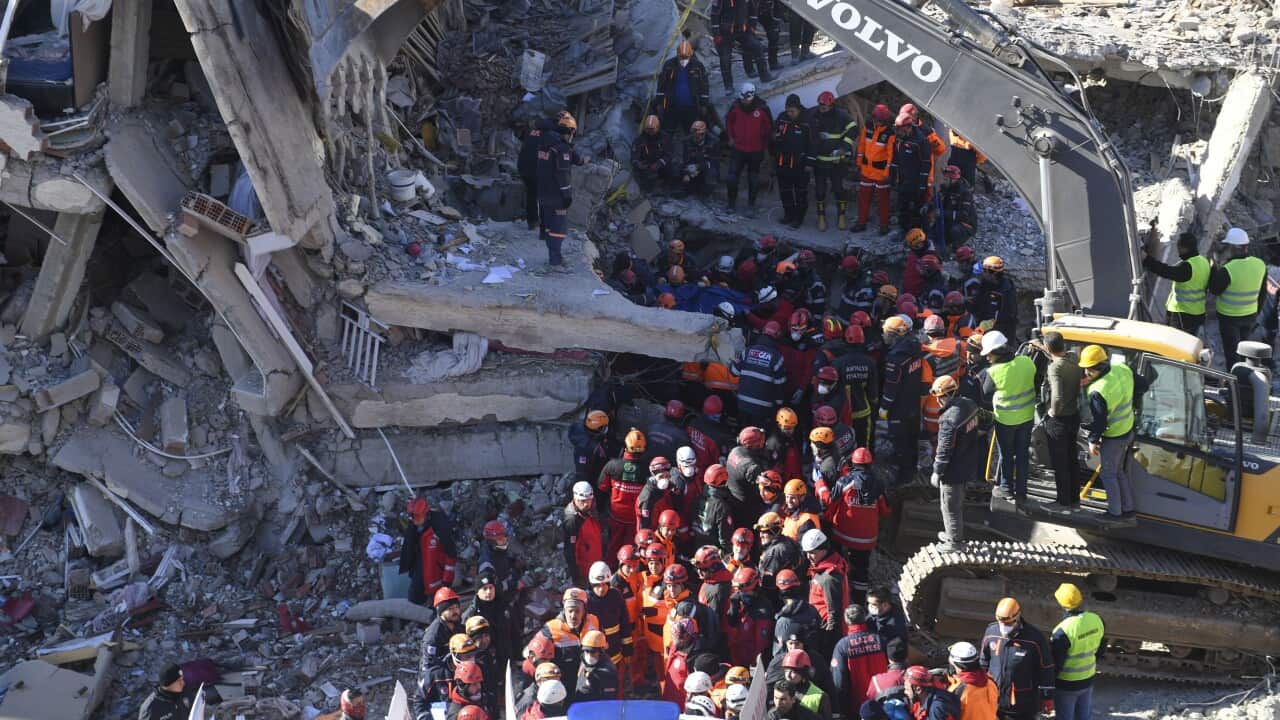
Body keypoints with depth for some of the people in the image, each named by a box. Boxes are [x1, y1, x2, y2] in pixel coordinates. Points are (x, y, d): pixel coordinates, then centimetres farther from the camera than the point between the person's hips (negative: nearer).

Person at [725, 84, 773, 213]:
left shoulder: (762, 108, -14)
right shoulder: (736, 106, -9)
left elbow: (769, 126, 0)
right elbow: (728, 120, 11)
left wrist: (764, 143, 5)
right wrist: (730, 137, 8)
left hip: (755, 150, -1)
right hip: (738, 148, 1)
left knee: (753, 179, 12)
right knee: (732, 177, -3)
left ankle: (751, 204, 25)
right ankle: (731, 202, 14)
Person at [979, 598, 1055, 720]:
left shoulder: (1035, 638, -17)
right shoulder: (991, 632, -6)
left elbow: (1046, 669, -8)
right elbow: (983, 663, 9)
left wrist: (1047, 697, -5)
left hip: (1022, 704, -4)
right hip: (993, 699, 4)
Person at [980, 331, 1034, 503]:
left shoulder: (994, 372, -23)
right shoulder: (1026, 362, -13)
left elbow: (985, 395, -9)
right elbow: (1034, 379, 4)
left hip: (1005, 419, -4)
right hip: (1026, 417, 4)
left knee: (1006, 455, 15)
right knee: (1023, 454, 15)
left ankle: (1006, 488, 27)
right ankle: (1021, 491, 23)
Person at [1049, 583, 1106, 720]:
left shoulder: (1063, 631, -30)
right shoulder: (1096, 620, -10)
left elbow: (1055, 662, -22)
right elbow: (1101, 649, 6)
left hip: (1066, 684, -6)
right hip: (1088, 679, 6)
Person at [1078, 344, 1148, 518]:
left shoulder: (1098, 392, -32)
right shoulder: (1123, 369, -10)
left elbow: (1099, 422, -25)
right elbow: (1142, 385, 6)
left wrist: (1093, 441, -9)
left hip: (1112, 437, -8)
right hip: (1128, 430, 8)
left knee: (1108, 474, 13)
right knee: (1119, 471, 24)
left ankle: (1115, 511, 24)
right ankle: (1129, 507, 32)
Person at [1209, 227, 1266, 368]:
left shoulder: (1228, 269, -27)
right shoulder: (1260, 265, -6)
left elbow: (1214, 290, -12)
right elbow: (1263, 293, 4)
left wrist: (1215, 269, -1)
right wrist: (1256, 311, 18)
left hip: (1229, 317, -6)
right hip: (1250, 315, 6)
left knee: (1231, 351, 7)